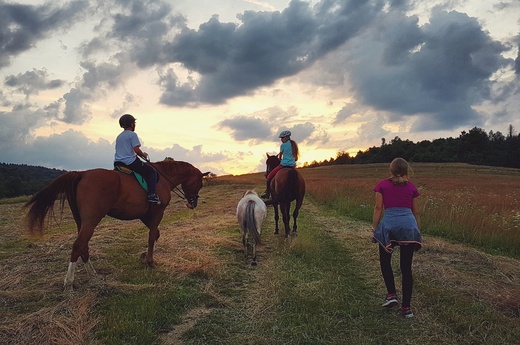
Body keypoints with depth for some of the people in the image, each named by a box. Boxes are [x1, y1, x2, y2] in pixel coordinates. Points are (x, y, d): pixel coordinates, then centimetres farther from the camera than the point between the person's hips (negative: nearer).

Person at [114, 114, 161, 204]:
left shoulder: (119, 136, 18)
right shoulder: (132, 134, -7)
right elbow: (136, 150, -17)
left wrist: (140, 154, 20)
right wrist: (143, 155, 3)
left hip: (117, 163, 8)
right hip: (130, 162, -8)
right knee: (152, 171, 2)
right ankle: (152, 195, -10)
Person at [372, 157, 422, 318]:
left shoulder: (382, 185, 8)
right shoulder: (411, 187, 13)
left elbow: (378, 208, 3)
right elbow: (416, 212, 16)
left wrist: (374, 229, 7)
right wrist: (418, 232, 25)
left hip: (389, 225, -2)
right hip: (409, 225, 2)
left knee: (385, 261, 20)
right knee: (406, 267, 8)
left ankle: (391, 294, 8)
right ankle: (406, 308, 12)